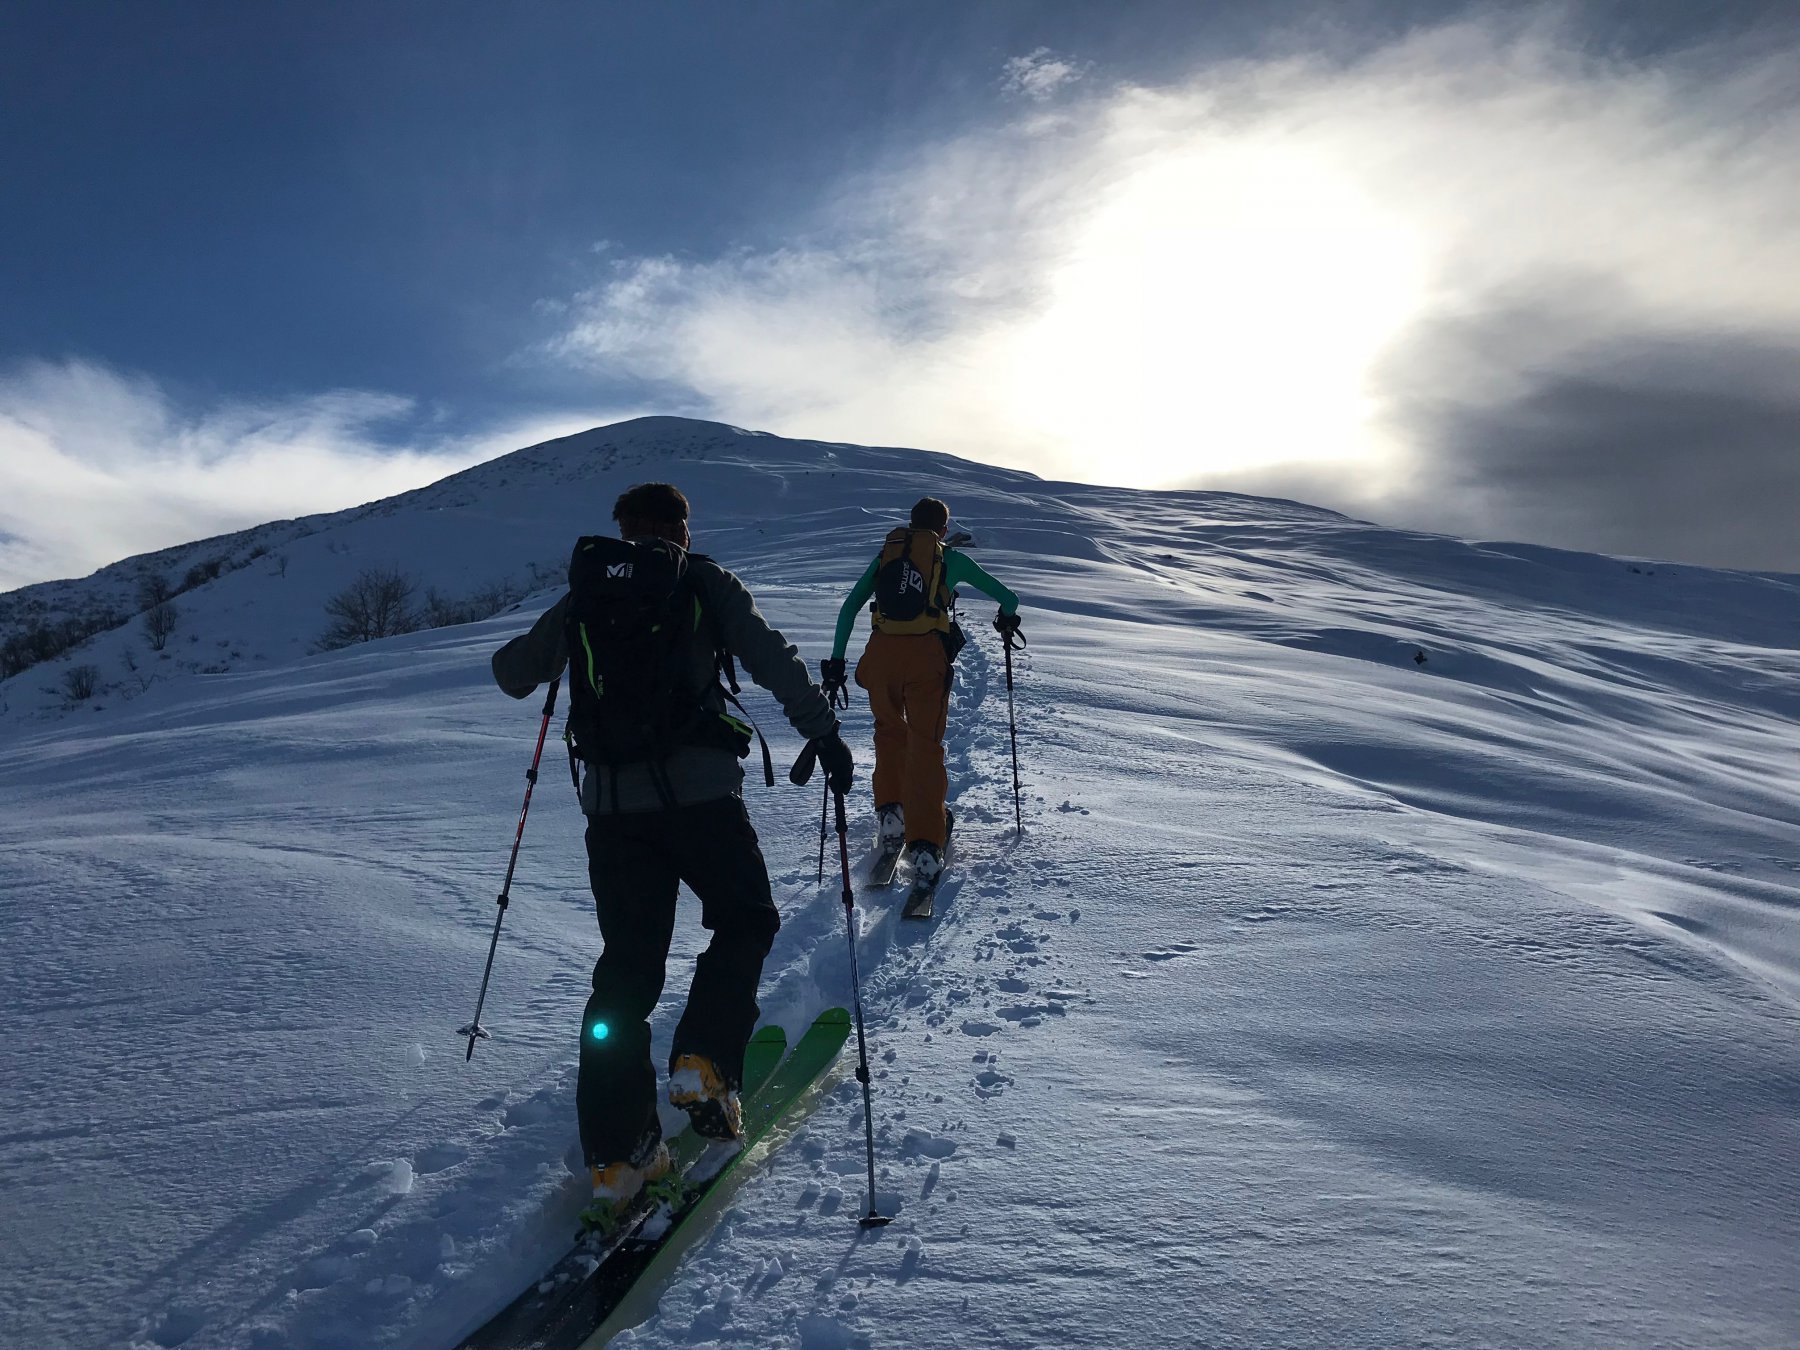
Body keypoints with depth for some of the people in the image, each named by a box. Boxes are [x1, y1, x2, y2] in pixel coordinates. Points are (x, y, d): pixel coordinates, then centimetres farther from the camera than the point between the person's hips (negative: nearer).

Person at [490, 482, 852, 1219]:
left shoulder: (583, 598, 14)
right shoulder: (704, 583, 6)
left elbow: (511, 673, 23)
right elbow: (776, 663, 0)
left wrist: (553, 638, 42)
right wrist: (825, 734, 7)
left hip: (611, 804, 3)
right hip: (699, 790, -3)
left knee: (627, 966, 10)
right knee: (744, 922, 18)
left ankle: (617, 1149, 9)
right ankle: (704, 1062, -1)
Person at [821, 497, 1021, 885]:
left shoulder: (885, 554, 19)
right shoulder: (951, 559, 13)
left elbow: (849, 608, 12)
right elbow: (1007, 599, 18)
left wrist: (836, 662, 13)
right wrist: (1006, 619, 40)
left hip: (882, 653, 2)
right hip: (927, 655, -2)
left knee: (889, 731, 25)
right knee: (925, 745, 3)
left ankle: (890, 813, 16)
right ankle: (924, 845, -5)